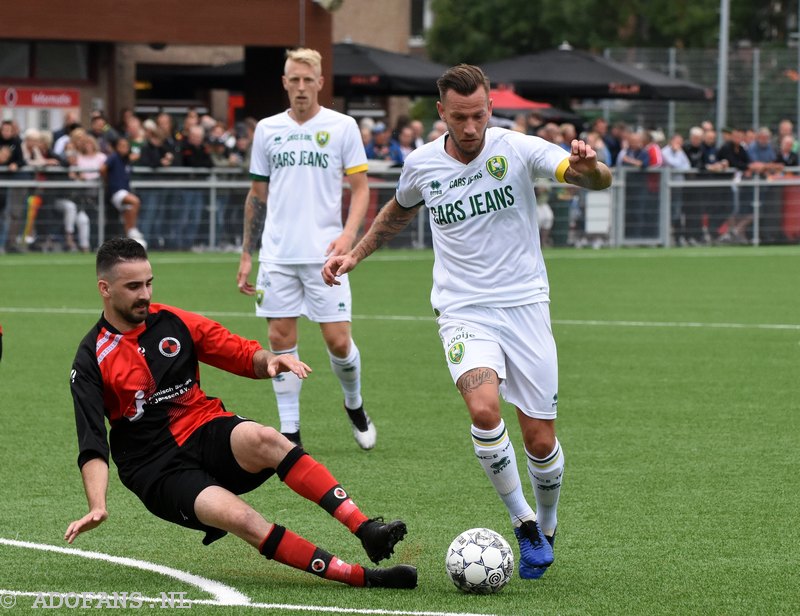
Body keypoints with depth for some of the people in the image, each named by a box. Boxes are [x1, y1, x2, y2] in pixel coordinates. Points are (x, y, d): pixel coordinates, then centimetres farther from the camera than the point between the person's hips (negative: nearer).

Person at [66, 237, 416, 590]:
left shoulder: (173, 322, 8)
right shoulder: (91, 361, -2)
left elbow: (243, 355, 12)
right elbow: (92, 444, -8)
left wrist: (269, 361, -13)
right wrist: (97, 507, -24)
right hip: (159, 471, -3)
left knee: (261, 439, -33)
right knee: (240, 518, -32)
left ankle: (366, 530, -38)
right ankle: (361, 578, -35)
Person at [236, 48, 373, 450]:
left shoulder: (342, 127, 1)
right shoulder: (267, 130, 9)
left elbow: (360, 187, 2)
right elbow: (257, 194, 15)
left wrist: (348, 233, -15)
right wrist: (246, 255, 12)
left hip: (323, 253, -3)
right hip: (277, 254, 3)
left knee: (338, 341, -5)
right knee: (281, 339, -1)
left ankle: (354, 405, 23)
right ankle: (289, 431, 5)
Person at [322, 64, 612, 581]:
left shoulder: (518, 149, -9)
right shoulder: (422, 164, 0)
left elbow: (600, 181, -20)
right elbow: (399, 211, 24)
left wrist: (588, 166, -42)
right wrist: (355, 254, 19)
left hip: (525, 305, -1)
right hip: (463, 311, 1)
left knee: (540, 439, -1)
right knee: (483, 408, -27)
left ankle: (547, 527, 30)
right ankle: (523, 523, -8)